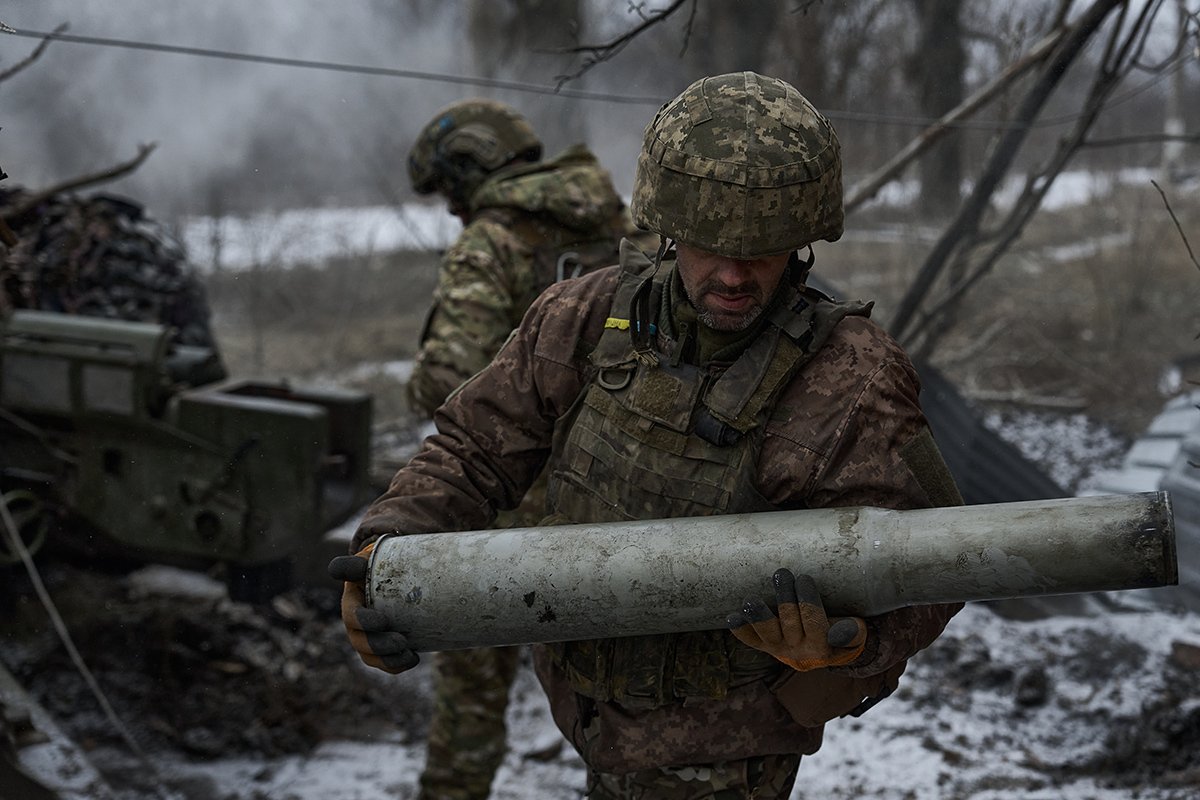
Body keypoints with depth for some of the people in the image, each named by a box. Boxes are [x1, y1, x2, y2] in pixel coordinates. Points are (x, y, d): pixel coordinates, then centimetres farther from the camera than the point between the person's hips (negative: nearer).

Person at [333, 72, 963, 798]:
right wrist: (391, 544, -19)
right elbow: (474, 451, -2)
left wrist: (842, 643, -39)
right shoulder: (591, 318, -10)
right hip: (596, 710, 6)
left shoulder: (849, 389, -25)